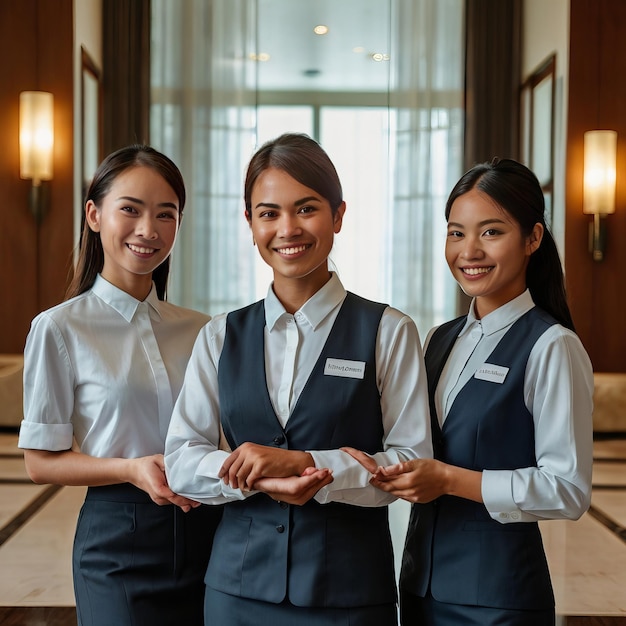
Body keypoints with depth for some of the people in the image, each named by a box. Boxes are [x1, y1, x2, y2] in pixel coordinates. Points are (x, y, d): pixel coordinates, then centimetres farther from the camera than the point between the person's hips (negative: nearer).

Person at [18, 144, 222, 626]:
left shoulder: (200, 330, 5)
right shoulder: (60, 329, -6)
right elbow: (41, 461, -6)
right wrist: (131, 469, -20)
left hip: (206, 533, 4)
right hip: (119, 537, -3)